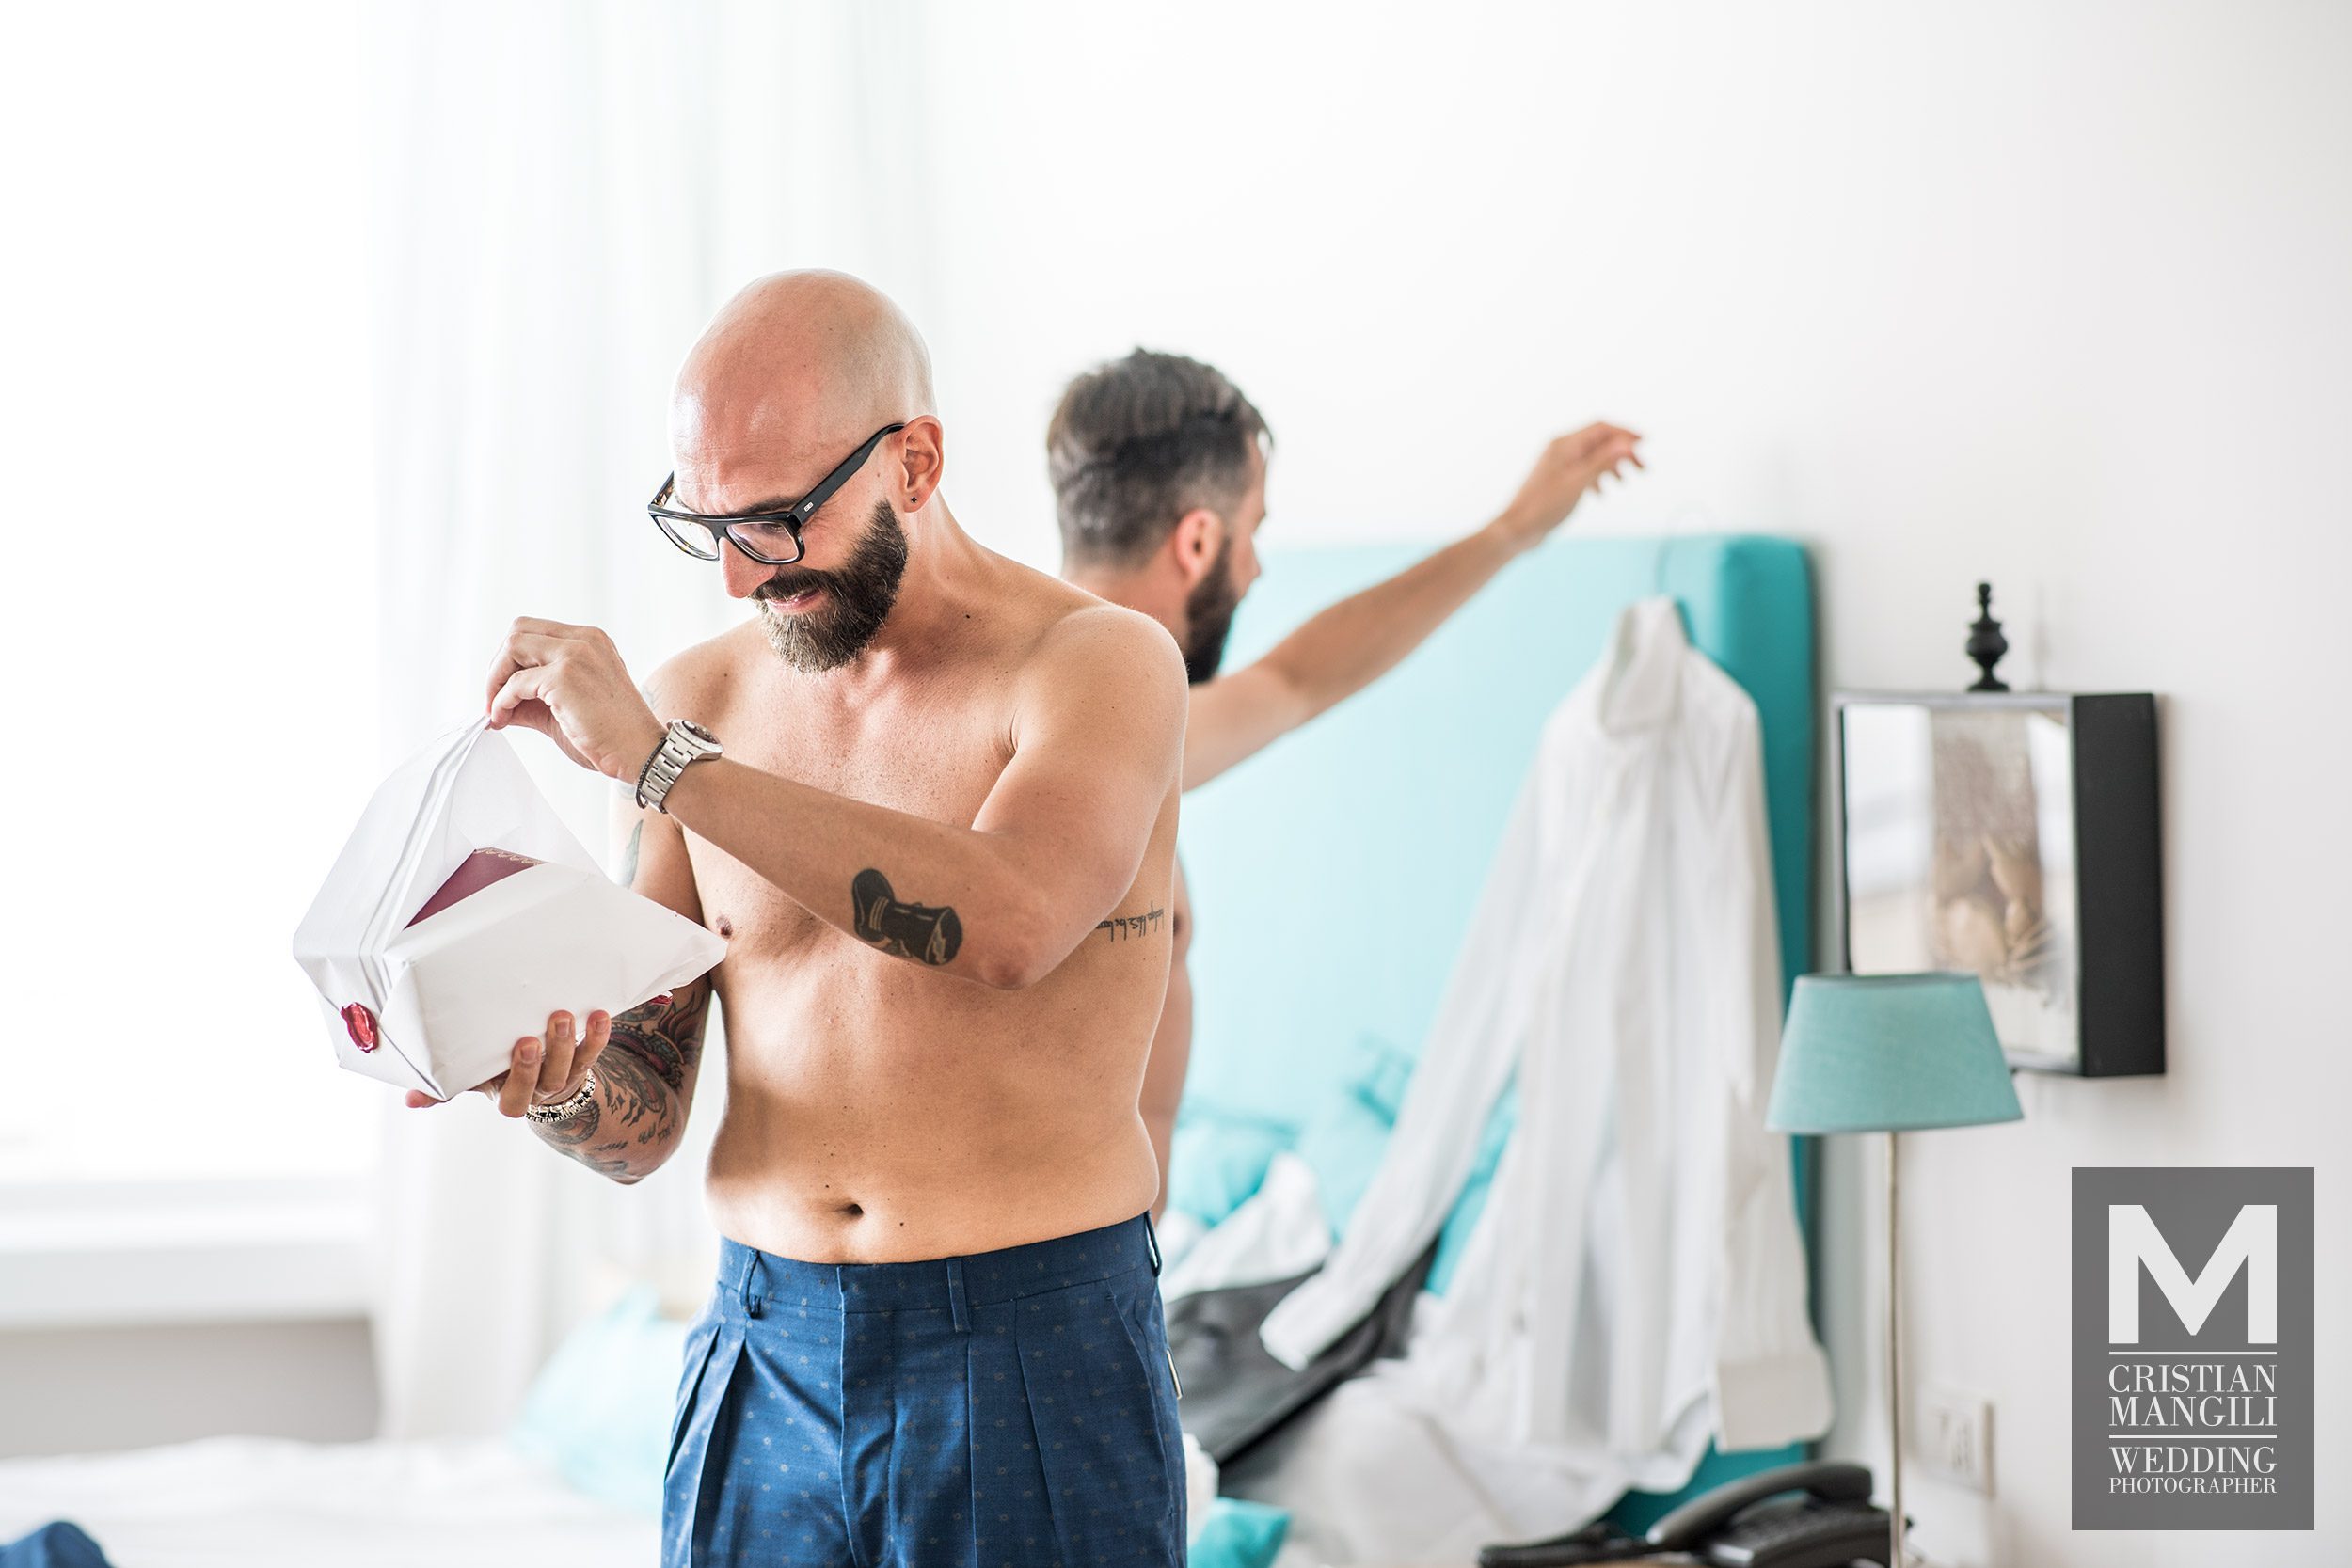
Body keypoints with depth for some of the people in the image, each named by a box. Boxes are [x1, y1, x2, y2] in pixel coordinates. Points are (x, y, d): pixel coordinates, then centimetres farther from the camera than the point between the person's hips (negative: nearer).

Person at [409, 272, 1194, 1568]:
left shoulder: (1099, 664, -7)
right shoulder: (699, 700, 6)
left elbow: (1008, 923, -28)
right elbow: (641, 1125, 8)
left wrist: (656, 762, -24)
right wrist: (557, 1088, -16)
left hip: (1031, 1363, -4)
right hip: (762, 1356, 4)